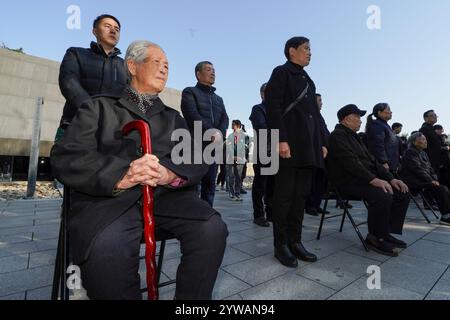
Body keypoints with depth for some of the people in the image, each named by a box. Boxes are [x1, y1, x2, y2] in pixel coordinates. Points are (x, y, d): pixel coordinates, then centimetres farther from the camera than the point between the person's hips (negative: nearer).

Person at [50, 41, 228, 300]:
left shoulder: (174, 118, 23)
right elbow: (66, 157, 1)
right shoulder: (101, 107, 16)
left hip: (168, 195, 3)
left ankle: (191, 297, -2)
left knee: (212, 229, -24)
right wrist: (120, 176, -19)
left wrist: (170, 173, -17)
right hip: (110, 198, -2)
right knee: (106, 249, -33)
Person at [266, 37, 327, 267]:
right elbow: (273, 107, -10)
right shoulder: (281, 73, 4)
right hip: (289, 144, -8)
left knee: (301, 195, 8)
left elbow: (315, 113, 23)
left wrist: (321, 142, 15)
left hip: (308, 145, 8)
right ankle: (281, 245, 9)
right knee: (284, 195, -3)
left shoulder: (307, 79, 26)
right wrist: (281, 140, -20)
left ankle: (295, 241, 18)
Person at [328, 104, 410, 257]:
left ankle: (387, 232, 8)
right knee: (383, 196, -29)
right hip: (348, 181, -10)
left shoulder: (354, 136, 22)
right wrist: (373, 179, -28)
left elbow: (371, 160, 16)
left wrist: (391, 178, 5)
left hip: (365, 178, 10)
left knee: (402, 193, 0)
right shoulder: (338, 135, -7)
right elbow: (350, 162, -21)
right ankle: (375, 238, -9)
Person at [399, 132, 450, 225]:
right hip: (415, 183, -9)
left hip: (424, 181, 9)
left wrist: (435, 179, 2)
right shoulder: (410, 152, -10)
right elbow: (418, 169, -16)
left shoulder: (423, 153, 19)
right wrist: (431, 180, -15)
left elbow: (430, 168, 18)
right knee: (441, 189, -19)